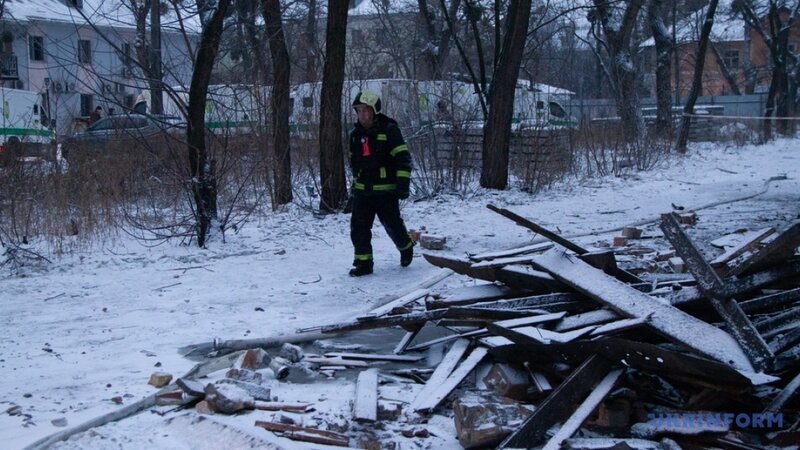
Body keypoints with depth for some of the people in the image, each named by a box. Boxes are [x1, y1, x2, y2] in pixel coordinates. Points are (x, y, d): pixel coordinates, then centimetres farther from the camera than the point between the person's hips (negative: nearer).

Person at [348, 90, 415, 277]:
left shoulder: (389, 130, -10)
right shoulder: (355, 134, 9)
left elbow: (403, 158, -12)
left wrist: (403, 184, -19)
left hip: (386, 190, -5)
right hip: (362, 191, 5)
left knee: (393, 225, 7)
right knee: (358, 227, -4)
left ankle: (406, 248, 35)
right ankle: (363, 262, 3)